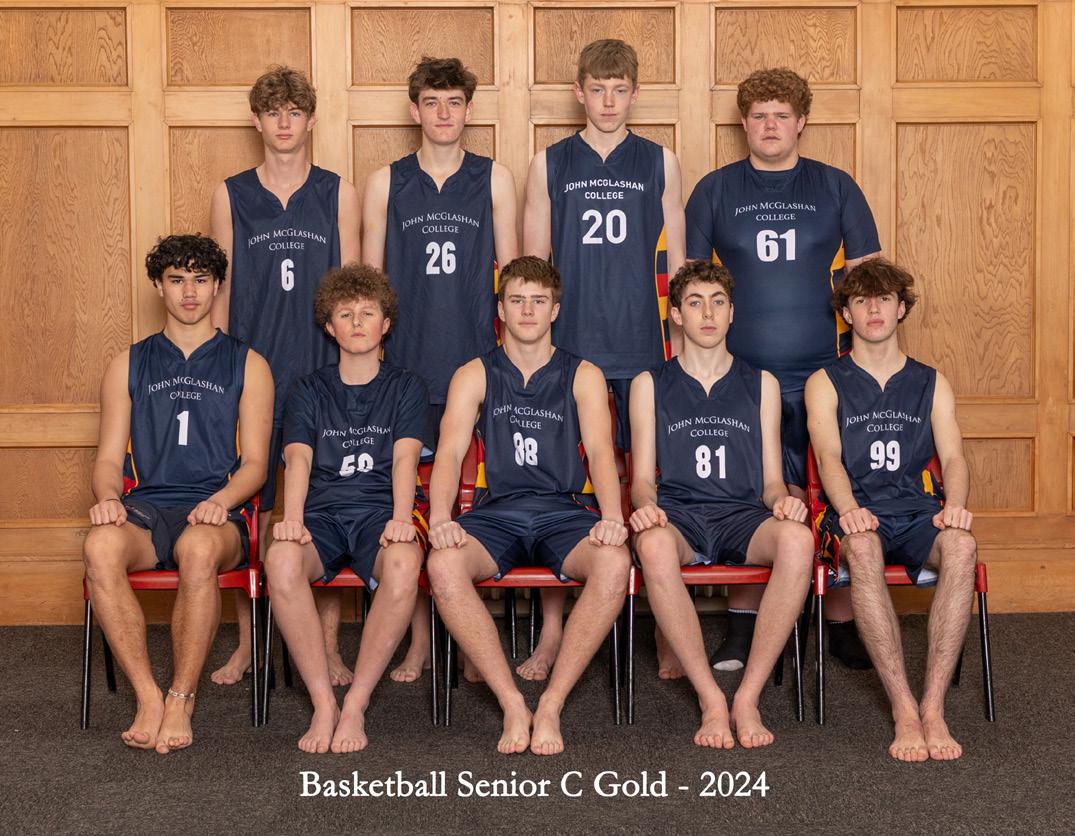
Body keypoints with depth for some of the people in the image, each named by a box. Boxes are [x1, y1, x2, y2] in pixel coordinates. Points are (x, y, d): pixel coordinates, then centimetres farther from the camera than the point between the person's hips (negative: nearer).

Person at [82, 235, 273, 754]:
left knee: (199, 548, -39)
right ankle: (148, 697, -29)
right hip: (145, 508, 2)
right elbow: (109, 457, 14)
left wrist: (221, 500, -14)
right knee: (100, 545, -34)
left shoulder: (246, 365, 15)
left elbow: (254, 463, 7)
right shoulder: (128, 366, 20)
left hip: (216, 514, -2)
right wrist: (107, 498, -10)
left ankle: (181, 699, -26)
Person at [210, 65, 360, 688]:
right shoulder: (231, 196, 10)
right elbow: (221, 289, 11)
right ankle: (247, 643, 13)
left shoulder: (338, 193, 8)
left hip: (323, 368, -1)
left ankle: (329, 647, 7)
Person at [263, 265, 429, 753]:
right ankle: (323, 703, -25)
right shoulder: (309, 391, 18)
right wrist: (292, 519, -19)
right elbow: (299, 459, 1)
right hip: (323, 511, 1)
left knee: (403, 563, -38)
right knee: (280, 560, -35)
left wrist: (401, 518, -22)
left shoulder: (405, 388, 15)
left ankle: (356, 704, -25)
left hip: (380, 510, -1)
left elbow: (405, 457, -2)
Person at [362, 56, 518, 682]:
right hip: (406, 365, 1)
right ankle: (419, 643, 9)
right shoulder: (386, 183, 10)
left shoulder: (494, 180, 8)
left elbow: (511, 272, 9)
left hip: (477, 363, 0)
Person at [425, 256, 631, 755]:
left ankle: (551, 704, -24)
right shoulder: (474, 376, 13)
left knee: (614, 562, -34)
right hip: (497, 511, 0)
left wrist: (611, 516, -22)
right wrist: (440, 517, -20)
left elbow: (600, 451, -1)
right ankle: (512, 704, -26)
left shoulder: (582, 376, 13)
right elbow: (450, 452, 0)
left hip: (563, 510, 0)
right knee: (443, 564, -33)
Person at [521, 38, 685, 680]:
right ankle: (552, 632, 5)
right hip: (566, 347, 0)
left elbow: (675, 261, 11)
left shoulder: (660, 162, 10)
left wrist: (680, 341, 6)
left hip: (642, 347, 0)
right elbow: (532, 265, 10)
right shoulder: (549, 164, 9)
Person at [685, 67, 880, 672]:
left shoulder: (836, 188, 10)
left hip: (825, 373, 1)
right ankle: (742, 628, 8)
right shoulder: (715, 190, 10)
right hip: (740, 376, 0)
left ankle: (844, 623, 12)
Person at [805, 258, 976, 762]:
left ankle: (933, 707, -34)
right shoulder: (826, 383, 12)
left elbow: (953, 457, 6)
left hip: (918, 515, 2)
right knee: (863, 549, -38)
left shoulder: (931, 384, 19)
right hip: (857, 516, -2)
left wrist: (955, 505, -18)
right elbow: (828, 456, -5)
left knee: (961, 546, -33)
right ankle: (904, 711, -38)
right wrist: (849, 509, -27)